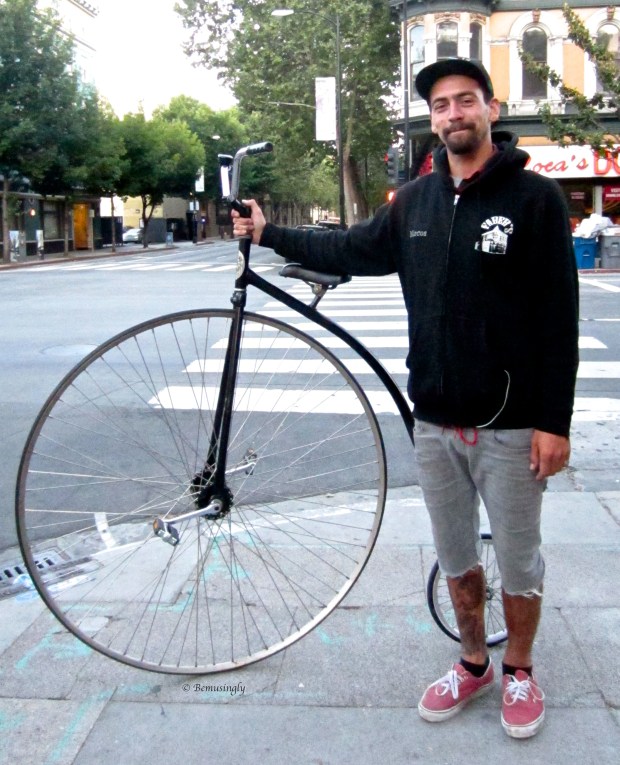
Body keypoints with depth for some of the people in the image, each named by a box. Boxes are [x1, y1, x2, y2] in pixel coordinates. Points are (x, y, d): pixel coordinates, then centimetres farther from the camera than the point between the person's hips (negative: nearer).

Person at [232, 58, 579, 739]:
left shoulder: (534, 197, -8)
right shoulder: (415, 201, 6)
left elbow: (558, 317, -11)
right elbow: (352, 251, 19)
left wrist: (554, 421, -14)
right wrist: (269, 234, 19)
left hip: (510, 425, -4)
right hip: (434, 420, 5)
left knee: (518, 559, 11)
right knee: (454, 556, 17)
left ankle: (519, 672, 33)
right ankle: (473, 665, 37)